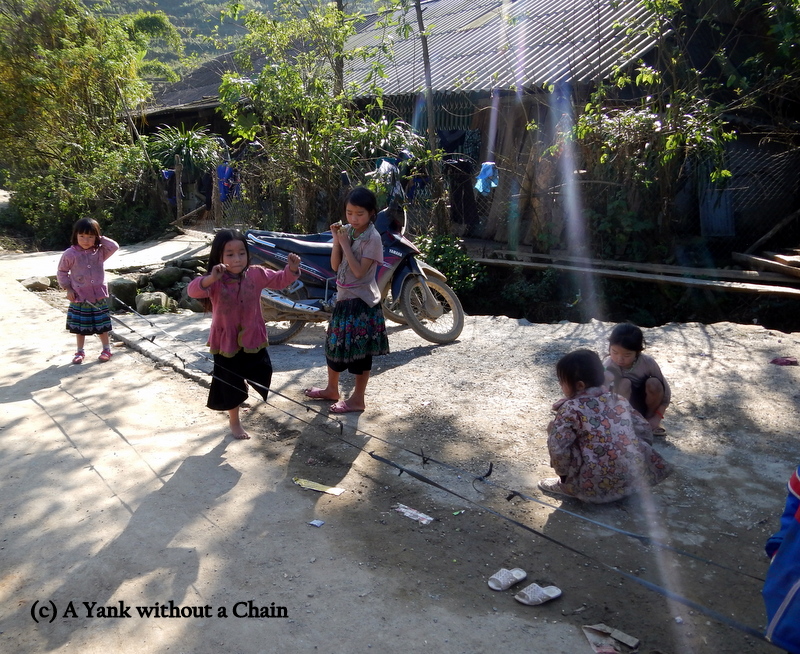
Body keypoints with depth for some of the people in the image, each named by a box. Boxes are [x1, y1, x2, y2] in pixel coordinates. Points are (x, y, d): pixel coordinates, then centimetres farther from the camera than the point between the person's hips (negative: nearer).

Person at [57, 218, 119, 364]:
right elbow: (62, 272, 3)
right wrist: (68, 289, -4)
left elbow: (114, 247, -11)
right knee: (80, 327, 10)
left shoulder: (100, 252, -1)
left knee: (102, 326, 10)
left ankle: (106, 349, 24)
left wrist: (101, 239, -10)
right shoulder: (70, 254, -6)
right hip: (79, 298, -1)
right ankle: (80, 352, 24)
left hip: (99, 297, 1)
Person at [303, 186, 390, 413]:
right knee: (335, 343, 18)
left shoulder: (372, 238, -14)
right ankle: (332, 389, 35)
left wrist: (345, 244, -20)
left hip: (362, 302, -8)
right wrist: (337, 240, -9)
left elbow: (359, 271, -22)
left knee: (360, 350, 1)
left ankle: (358, 399, 13)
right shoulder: (347, 231, 6)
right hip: (343, 298, 8)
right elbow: (335, 266, 3)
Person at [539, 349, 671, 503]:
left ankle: (567, 486, 12)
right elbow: (644, 430, 14)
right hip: (634, 478, 6)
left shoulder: (571, 409, -9)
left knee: (555, 428, 1)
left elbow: (558, 448, -15)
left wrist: (563, 474, 4)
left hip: (597, 486, -5)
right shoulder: (618, 399, 8)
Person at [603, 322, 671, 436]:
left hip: (644, 403, 2)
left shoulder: (647, 362, -21)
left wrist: (656, 419, -18)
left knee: (654, 384, -28)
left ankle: (649, 418, -3)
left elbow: (666, 392, -13)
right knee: (625, 384, -32)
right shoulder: (608, 368, -27)